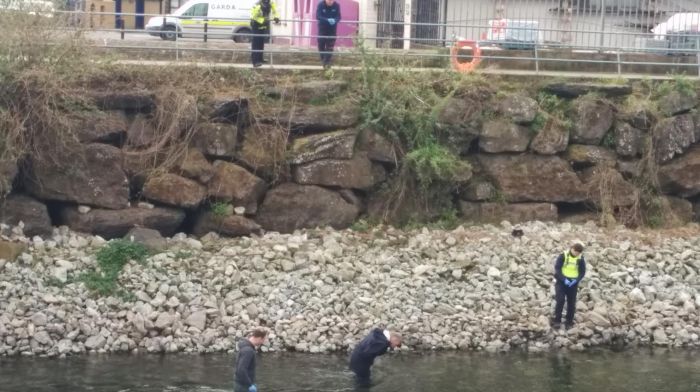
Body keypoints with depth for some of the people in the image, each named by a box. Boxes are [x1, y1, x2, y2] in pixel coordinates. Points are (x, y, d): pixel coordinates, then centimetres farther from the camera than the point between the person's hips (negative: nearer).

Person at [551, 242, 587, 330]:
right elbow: (557, 269, -11)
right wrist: (564, 279, -22)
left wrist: (576, 280, -17)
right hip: (561, 282, -3)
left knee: (571, 303, 4)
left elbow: (582, 272, 1)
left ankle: (569, 322, 15)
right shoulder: (563, 256, -10)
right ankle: (557, 321, -11)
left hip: (573, 283, 3)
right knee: (560, 300, -16)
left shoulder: (580, 259, -3)